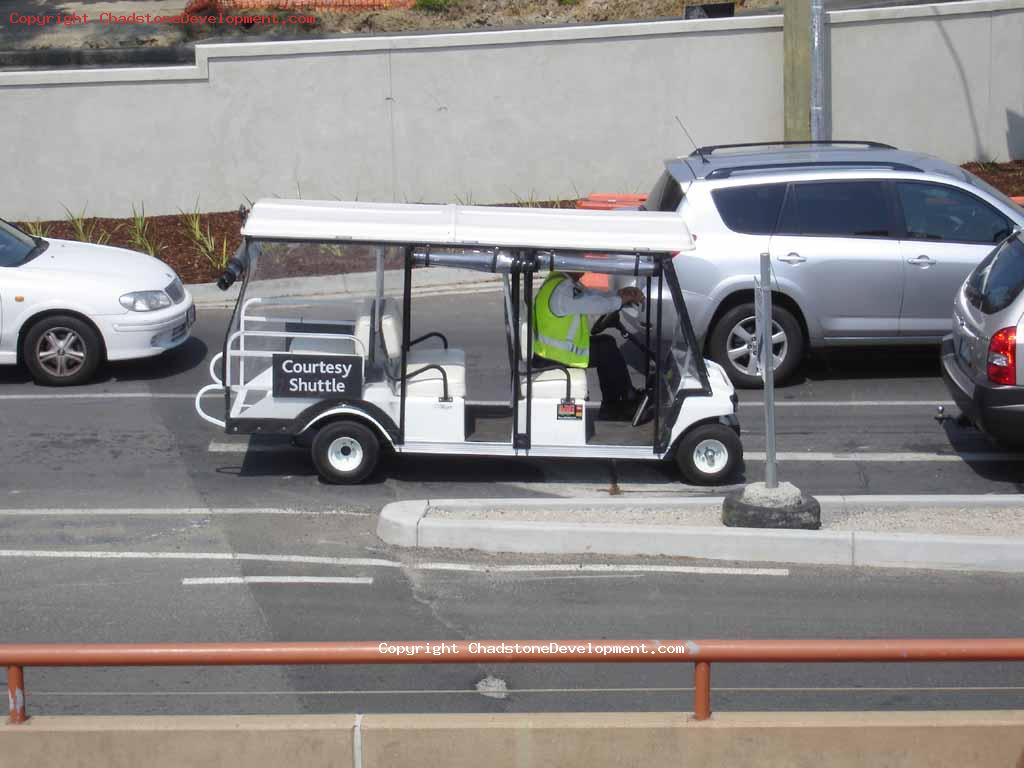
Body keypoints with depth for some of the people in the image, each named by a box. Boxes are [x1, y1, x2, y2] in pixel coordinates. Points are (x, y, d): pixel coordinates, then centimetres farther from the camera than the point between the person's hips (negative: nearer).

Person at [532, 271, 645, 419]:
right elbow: (595, 305, -26)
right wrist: (623, 299, -11)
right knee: (609, 351, -3)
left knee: (606, 342, 15)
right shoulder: (561, 290, -25)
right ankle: (628, 397, 19)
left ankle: (611, 405, 18)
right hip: (550, 357, -10)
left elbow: (590, 294, 12)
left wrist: (618, 294, -4)